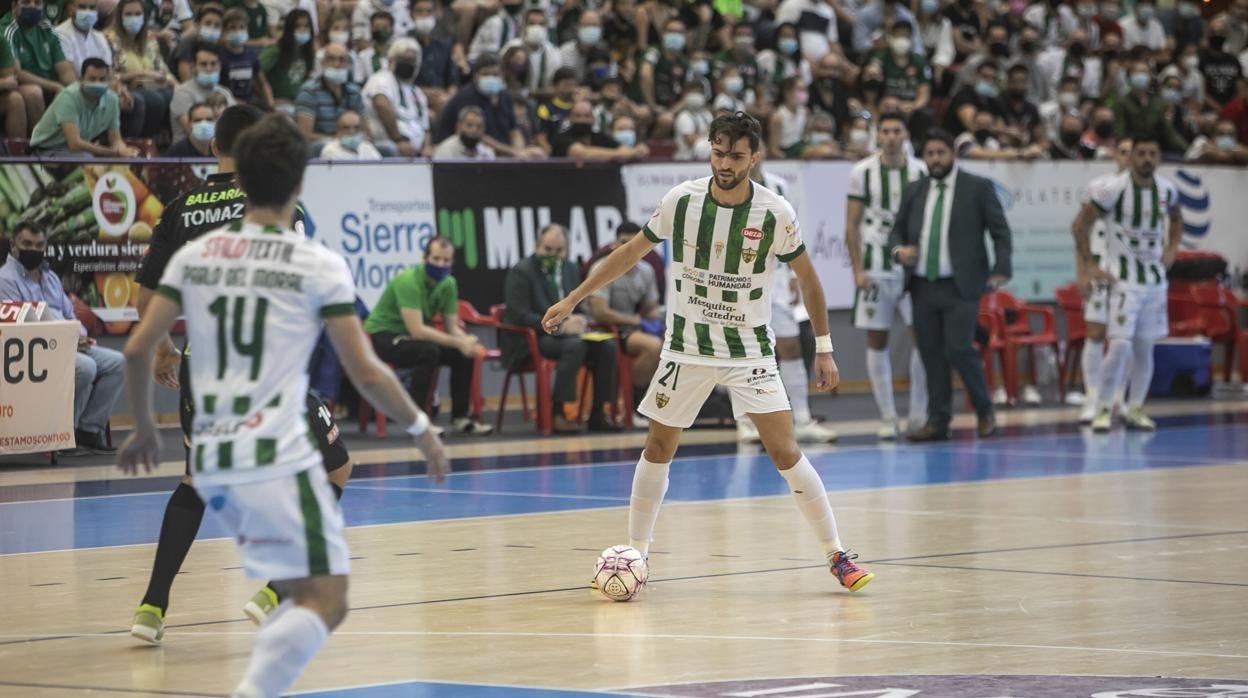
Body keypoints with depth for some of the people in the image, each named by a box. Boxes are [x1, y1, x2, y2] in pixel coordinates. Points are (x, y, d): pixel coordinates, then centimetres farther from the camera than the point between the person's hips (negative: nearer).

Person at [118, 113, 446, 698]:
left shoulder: (195, 255, 9)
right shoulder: (318, 265, -3)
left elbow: (138, 349, 7)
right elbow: (365, 373, -5)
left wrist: (144, 428, 23)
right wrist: (421, 429, 10)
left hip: (211, 460, 6)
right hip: (278, 459, -6)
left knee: (304, 596, 20)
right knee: (326, 602, -5)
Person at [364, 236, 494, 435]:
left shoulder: (448, 284, -3)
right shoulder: (408, 281, -26)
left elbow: (452, 327, 2)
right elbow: (417, 330, -33)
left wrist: (466, 341, -22)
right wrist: (458, 342, -32)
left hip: (411, 337, 7)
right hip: (382, 335, -7)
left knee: (464, 355, -10)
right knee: (428, 351, -33)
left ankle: (460, 418, 0)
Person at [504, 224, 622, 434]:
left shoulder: (571, 270, 14)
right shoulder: (521, 273, -8)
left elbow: (576, 308, 21)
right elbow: (519, 316, -17)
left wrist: (579, 321, -6)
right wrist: (560, 326, -24)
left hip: (566, 332, 7)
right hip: (528, 340, -7)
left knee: (607, 346, -17)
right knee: (575, 345, -34)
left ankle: (599, 414, -13)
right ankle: (560, 414, -32)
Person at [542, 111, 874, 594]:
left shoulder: (775, 214, -14)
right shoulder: (680, 201, -9)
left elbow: (806, 277, 1)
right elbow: (632, 252, 6)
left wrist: (824, 348, 0)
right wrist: (572, 300, 7)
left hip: (750, 350, -2)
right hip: (686, 346, 2)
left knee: (785, 452, -10)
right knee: (658, 449, 4)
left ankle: (837, 555, -2)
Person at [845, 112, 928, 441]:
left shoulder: (920, 171, 3)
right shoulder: (862, 172, 0)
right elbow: (852, 224, 1)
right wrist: (857, 270, -7)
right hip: (875, 268, -1)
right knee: (877, 341, 0)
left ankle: (919, 415, 4)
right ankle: (888, 418, 6)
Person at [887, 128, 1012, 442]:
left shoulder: (977, 188, 2)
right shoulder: (914, 192, 13)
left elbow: (1000, 231, 2)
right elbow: (896, 231, 17)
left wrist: (1001, 270, -10)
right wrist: (898, 249, -6)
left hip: (960, 287, -4)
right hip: (922, 286, 4)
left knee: (958, 349, -13)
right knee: (931, 354, 3)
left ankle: (985, 411, 6)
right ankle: (937, 422, 8)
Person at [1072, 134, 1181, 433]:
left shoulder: (1167, 190, 1)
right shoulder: (1113, 188, -16)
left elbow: (1176, 218, 24)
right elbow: (1080, 224, -8)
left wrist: (1171, 249, 9)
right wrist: (1089, 265, -10)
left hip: (1154, 276, 5)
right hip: (1122, 278, -5)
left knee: (1145, 348, 7)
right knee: (1120, 344, -16)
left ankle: (1135, 410, 17)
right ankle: (1103, 409, -5)